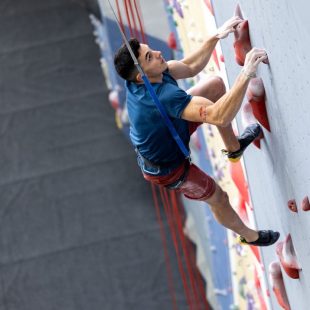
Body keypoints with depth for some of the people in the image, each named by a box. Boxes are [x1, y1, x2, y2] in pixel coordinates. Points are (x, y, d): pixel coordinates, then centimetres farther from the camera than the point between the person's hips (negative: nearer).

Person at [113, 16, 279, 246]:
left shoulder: (146, 76, -21)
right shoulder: (163, 96, -47)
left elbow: (190, 67, -2)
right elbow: (219, 116, -54)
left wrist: (216, 37, -12)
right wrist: (247, 74, -54)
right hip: (167, 169, -8)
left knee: (215, 84, 6)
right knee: (219, 199, 14)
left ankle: (233, 146, 29)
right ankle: (249, 236, 47)